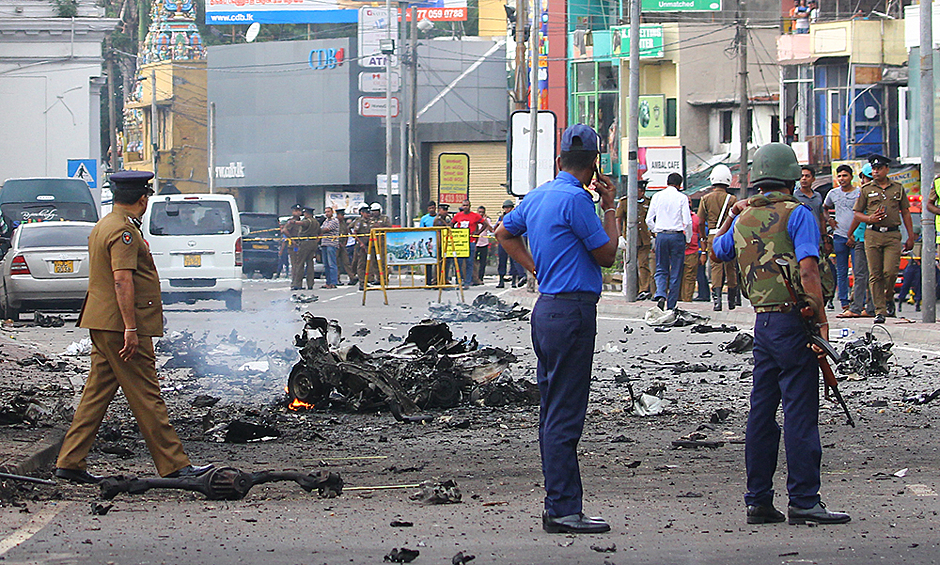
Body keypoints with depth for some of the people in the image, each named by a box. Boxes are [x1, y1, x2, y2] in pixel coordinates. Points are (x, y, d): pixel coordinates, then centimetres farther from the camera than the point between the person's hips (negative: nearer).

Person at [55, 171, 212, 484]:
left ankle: (70, 462, 9)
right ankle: (173, 465, -2)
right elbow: (122, 280, -23)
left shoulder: (102, 226, 17)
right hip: (122, 327, -10)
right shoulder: (123, 231, -16)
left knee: (96, 394, 10)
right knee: (147, 398, -5)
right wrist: (131, 328, -25)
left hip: (102, 328, 10)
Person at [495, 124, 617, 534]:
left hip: (547, 309, 9)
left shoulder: (536, 197, 13)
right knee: (565, 414, -9)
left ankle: (557, 506, 16)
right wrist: (609, 208, 4)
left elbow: (505, 233, 30)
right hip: (572, 311, -9)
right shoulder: (576, 199, -13)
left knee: (552, 412, 12)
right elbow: (606, 255, -7)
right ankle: (563, 511, -9)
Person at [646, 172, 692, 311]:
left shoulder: (657, 196, 4)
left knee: (661, 270, 10)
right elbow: (687, 221, -8)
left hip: (661, 236, 2)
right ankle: (671, 305, 6)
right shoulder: (681, 198, -4)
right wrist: (688, 238, 6)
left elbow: (649, 220, 4)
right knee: (675, 272, 6)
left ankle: (660, 295, -16)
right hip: (677, 236, -2)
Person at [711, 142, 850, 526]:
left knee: (762, 411, 11)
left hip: (762, 321, 7)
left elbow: (717, 250, 32)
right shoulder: (796, 214, -9)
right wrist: (822, 320, -18)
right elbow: (808, 270, -19)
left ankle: (758, 501, 13)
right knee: (800, 412, -6)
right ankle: (803, 502, -6)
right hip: (793, 320, -7)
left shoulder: (744, 220, 11)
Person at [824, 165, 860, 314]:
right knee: (841, 272, 3)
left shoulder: (860, 193, 2)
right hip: (839, 236, 3)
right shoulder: (833, 194, 12)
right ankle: (844, 303, 6)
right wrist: (829, 220, 9)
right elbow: (825, 208, 29)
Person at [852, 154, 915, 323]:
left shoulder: (897, 188, 12)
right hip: (873, 234, 0)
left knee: (890, 271, -12)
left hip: (893, 235, 0)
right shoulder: (866, 189, 8)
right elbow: (857, 213, 10)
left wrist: (910, 237, 11)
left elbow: (905, 212, 15)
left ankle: (889, 298, 17)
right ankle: (880, 310, 2)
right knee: (875, 275, -3)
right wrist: (870, 218, -11)